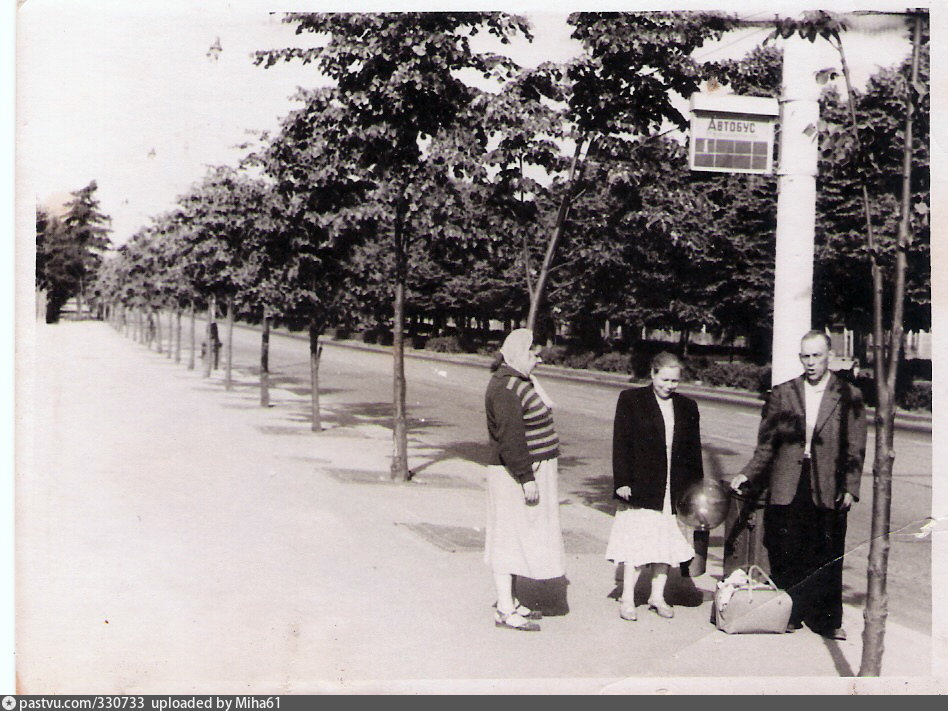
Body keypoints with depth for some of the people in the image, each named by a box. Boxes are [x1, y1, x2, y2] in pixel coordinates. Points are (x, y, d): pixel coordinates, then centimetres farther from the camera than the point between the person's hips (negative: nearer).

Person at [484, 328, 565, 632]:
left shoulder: (520, 382, 13)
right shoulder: (505, 388, -20)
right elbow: (510, 437, -24)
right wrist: (526, 478, -24)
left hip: (531, 470, 10)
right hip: (515, 474, -10)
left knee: (515, 539, 16)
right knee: (510, 539, -4)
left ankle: (510, 601, 25)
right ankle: (504, 611, 2)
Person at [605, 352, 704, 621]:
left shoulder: (688, 407, 11)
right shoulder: (631, 400, 1)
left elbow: (694, 450, 13)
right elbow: (621, 444, -3)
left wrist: (697, 487, 8)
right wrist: (622, 482, -9)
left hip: (674, 492, 4)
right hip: (641, 488, -4)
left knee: (667, 544, 8)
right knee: (637, 544, -4)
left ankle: (657, 596, 21)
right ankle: (627, 598, 8)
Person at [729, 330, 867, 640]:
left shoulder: (849, 396, 4)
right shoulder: (782, 394, 8)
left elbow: (855, 448, 3)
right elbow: (767, 444, 9)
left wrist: (851, 488, -6)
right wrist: (747, 474, -2)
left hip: (828, 490, -1)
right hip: (787, 488, 2)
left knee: (827, 560, 3)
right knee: (785, 558, 5)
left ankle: (828, 621, 15)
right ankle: (788, 617, 18)